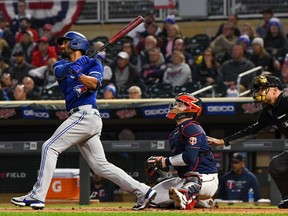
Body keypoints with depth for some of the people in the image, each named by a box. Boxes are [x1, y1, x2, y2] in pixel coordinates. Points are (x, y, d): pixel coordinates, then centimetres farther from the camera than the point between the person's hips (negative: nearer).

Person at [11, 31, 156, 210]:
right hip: (81, 117, 8)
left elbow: (94, 83, -13)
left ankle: (37, 196, -18)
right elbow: (60, 70, 0)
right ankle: (143, 191, 2)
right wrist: (71, 67, -20)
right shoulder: (62, 64, 24)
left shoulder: (93, 63, 5)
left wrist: (78, 74, -29)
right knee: (101, 165, 3)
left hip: (85, 113, -8)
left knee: (50, 147, -13)